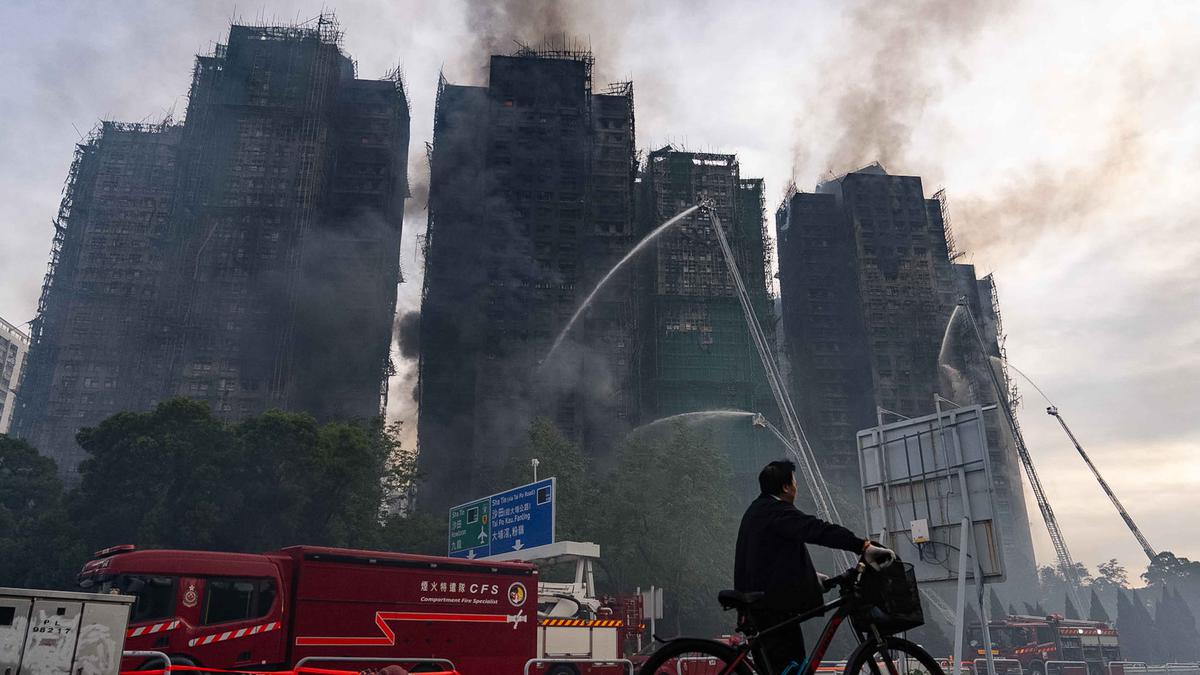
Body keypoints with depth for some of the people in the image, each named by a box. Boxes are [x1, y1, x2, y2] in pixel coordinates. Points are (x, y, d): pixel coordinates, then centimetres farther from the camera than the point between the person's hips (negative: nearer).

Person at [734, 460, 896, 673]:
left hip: (757, 598, 11)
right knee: (789, 664, -8)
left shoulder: (757, 510, 18)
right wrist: (864, 546, -36)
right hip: (773, 602, -11)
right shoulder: (777, 511, -15)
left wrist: (813, 577, 24)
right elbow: (819, 530, -29)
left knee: (787, 664, 15)